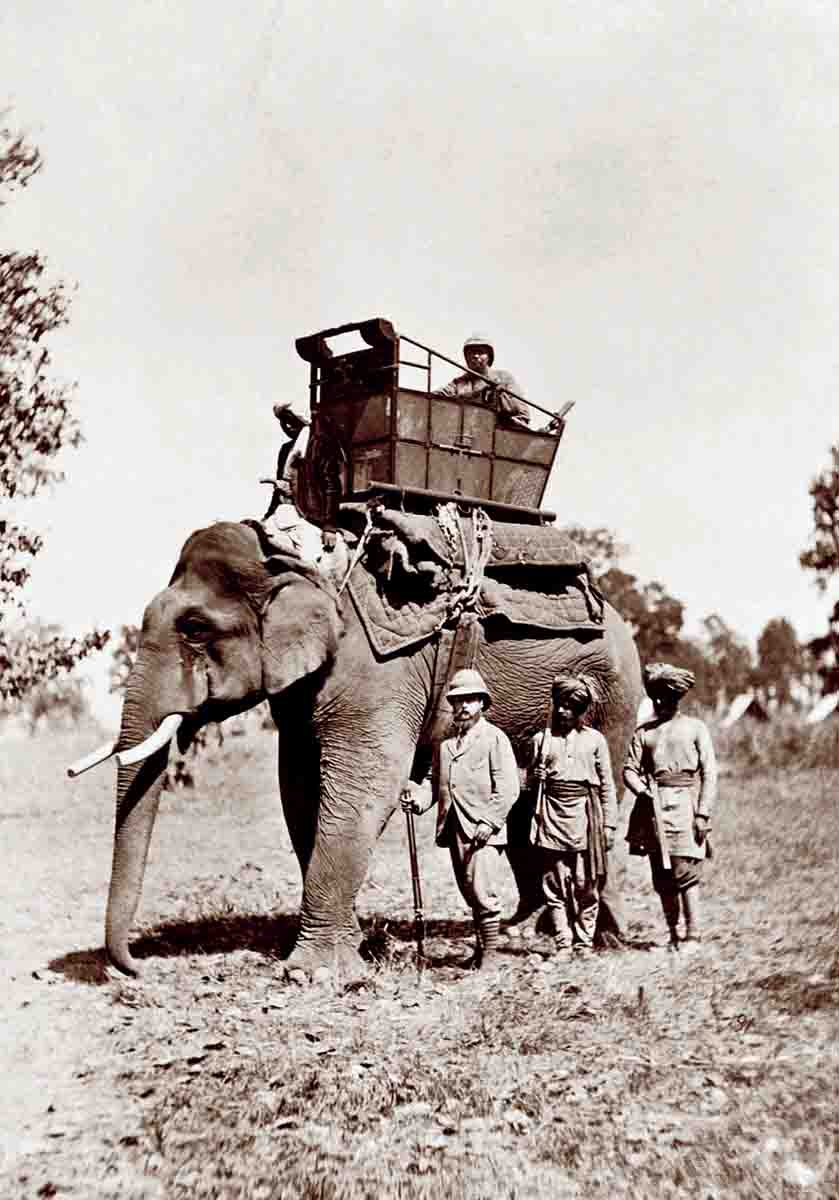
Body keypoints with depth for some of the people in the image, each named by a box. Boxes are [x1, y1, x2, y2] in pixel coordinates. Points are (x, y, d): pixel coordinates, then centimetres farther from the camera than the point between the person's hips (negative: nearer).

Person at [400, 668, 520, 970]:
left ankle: (490, 953, -1)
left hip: (483, 830, -6)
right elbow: (435, 783, 19)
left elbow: (508, 789, -8)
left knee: (482, 890, -11)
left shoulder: (495, 738, -1)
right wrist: (417, 797, -2)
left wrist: (488, 823, -15)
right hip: (454, 829, 6)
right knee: (469, 892, 12)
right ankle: (480, 948, 23)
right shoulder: (445, 742, 16)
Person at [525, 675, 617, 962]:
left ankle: (584, 942, 14)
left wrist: (609, 825, 4)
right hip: (551, 821, 1)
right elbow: (530, 782, 18)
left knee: (586, 886, 3)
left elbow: (607, 786, 8)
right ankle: (563, 944, 8)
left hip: (584, 820, -1)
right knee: (555, 887, 1)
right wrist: (538, 777, -4)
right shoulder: (540, 740, 9)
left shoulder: (594, 740, 6)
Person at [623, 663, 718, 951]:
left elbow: (709, 773, 1)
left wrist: (703, 813, -7)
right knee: (661, 876, 6)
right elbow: (630, 769, 10)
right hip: (653, 807, 4)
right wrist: (643, 790, -11)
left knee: (685, 871, -12)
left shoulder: (696, 727, 5)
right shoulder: (644, 731, 14)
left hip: (684, 804, -4)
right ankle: (673, 935, 15)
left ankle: (693, 934, -5)